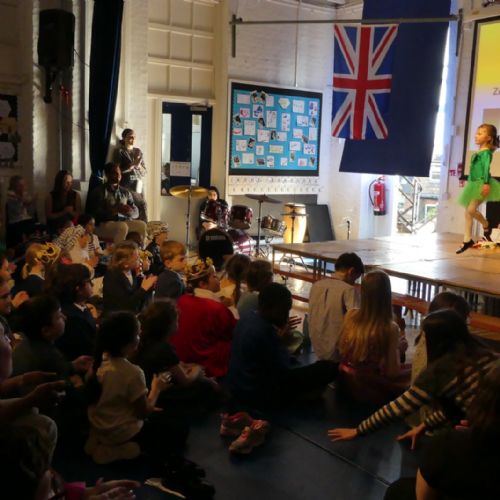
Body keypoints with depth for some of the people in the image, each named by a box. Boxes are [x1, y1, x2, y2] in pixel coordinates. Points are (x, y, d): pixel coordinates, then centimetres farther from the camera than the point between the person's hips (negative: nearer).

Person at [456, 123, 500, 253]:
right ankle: (467, 240, 7)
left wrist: (486, 183, -28)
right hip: (474, 184, 9)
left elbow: (486, 168, -19)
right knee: (467, 212, 4)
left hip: (481, 184, -9)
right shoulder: (477, 153, 17)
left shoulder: (486, 152, -8)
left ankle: (486, 226, 9)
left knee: (471, 210, -18)